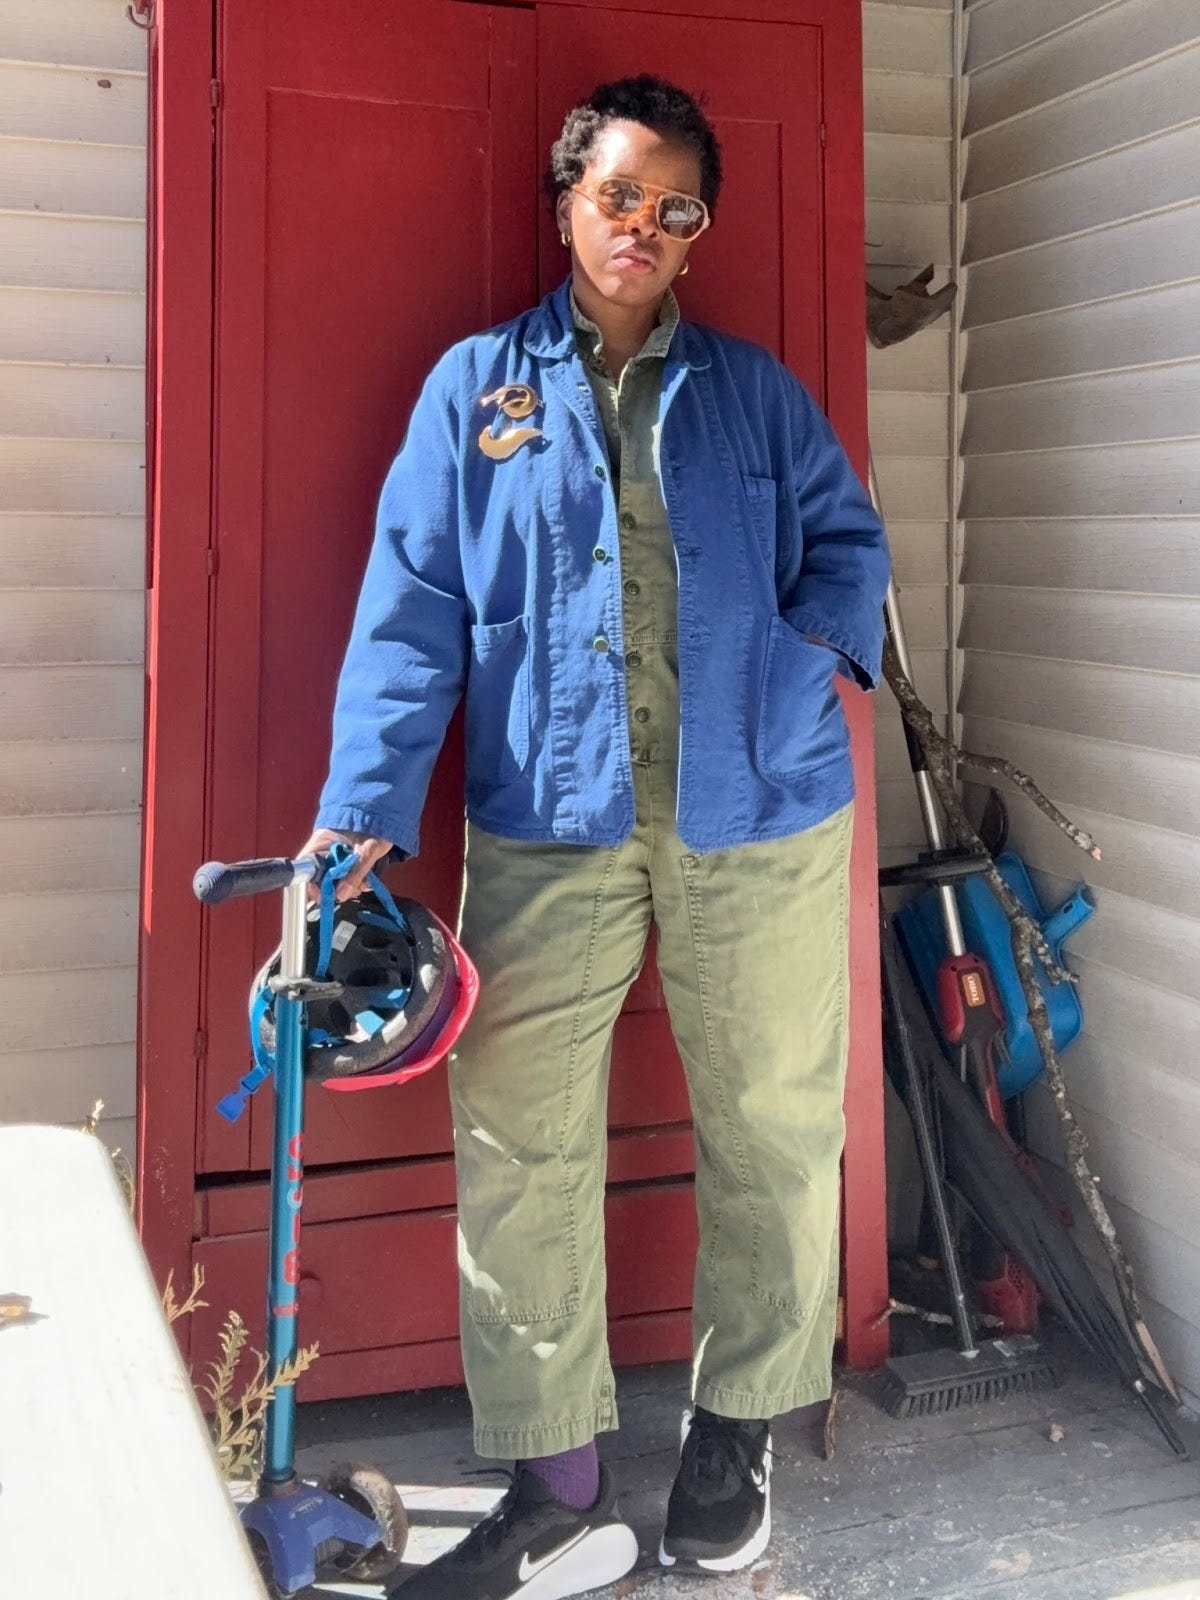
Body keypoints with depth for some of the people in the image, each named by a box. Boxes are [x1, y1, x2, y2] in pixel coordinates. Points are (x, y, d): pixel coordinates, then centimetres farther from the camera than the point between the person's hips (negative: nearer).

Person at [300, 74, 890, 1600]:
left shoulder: (754, 388, 13)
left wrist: (818, 649, -8)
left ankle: (735, 1433, 28)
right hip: (550, 825, -1)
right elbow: (410, 608, 0)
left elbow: (847, 537, 14)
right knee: (519, 1149, -2)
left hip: (757, 816, 1)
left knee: (772, 1129, 8)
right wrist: (362, 812, -10)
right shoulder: (475, 387, 7)